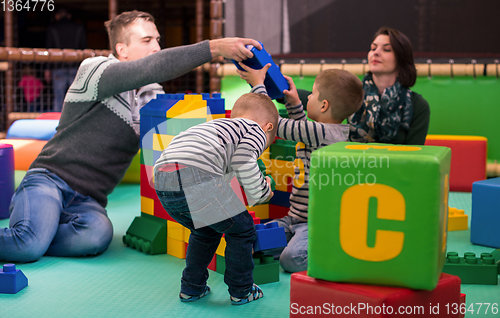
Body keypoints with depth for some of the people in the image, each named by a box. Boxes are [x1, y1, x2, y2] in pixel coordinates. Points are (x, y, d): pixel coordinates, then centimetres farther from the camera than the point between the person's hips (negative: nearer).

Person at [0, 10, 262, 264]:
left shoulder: (152, 97, 15)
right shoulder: (94, 70, -7)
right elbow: (153, 67, -24)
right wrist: (214, 47, -28)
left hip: (88, 201, 6)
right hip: (50, 178, -5)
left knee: (98, 235, -32)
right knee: (32, 242, -36)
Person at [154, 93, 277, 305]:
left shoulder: (218, 127, 38)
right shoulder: (256, 130, 15)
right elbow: (243, 161, -3)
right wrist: (262, 192, 12)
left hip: (162, 178, 8)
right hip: (195, 176, -8)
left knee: (205, 231, 31)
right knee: (240, 229, 13)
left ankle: (191, 287, 35)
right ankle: (241, 291, 23)